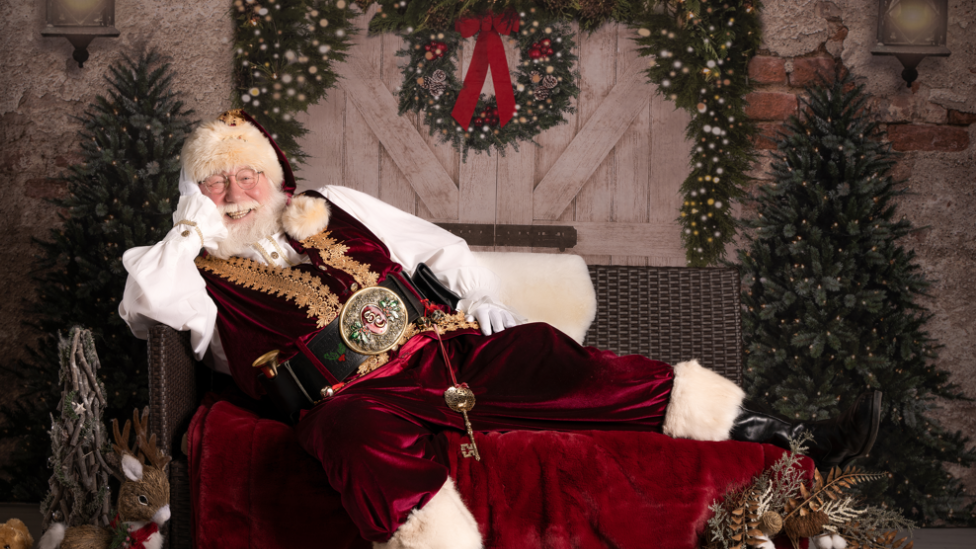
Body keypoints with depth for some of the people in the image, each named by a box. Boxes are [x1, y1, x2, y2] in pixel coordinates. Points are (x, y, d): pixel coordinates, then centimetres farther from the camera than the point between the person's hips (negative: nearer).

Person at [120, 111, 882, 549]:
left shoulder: (334, 210, 26)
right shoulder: (201, 270, 15)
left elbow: (433, 244, 29)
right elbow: (149, 295, -7)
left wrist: (487, 305, 16)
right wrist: (195, 220, 5)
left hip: (449, 350, 4)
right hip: (352, 394, -3)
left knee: (559, 362, -16)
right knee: (369, 444, -40)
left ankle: (786, 442, -16)